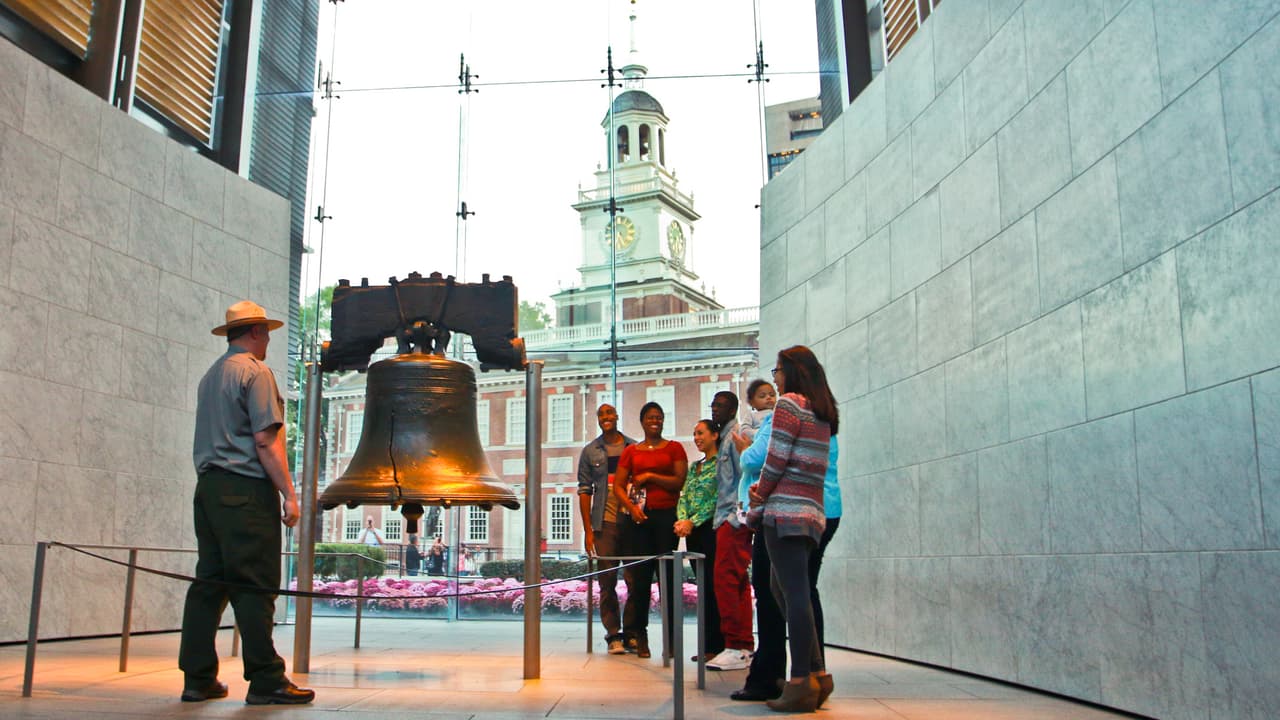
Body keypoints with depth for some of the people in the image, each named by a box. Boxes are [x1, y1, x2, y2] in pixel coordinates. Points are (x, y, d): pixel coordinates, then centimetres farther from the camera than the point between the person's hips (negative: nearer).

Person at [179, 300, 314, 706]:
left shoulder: (210, 375, 20)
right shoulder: (256, 371, -7)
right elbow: (265, 439, -15)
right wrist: (289, 493, -14)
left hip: (208, 487, 9)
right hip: (246, 490, -9)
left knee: (209, 582, 9)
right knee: (255, 586, -7)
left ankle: (198, 679, 12)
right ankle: (266, 682, -5)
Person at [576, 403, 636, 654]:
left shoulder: (635, 448, 8)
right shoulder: (590, 451, 8)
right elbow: (584, 491, 6)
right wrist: (588, 530, 0)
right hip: (605, 521, 0)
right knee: (607, 580, -1)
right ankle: (613, 634, 7)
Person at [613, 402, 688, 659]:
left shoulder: (674, 448, 9)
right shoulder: (631, 451, 14)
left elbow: (680, 481, -2)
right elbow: (618, 485, 9)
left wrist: (650, 476, -6)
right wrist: (631, 506, -8)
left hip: (667, 515, -1)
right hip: (638, 517, 2)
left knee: (668, 576, -2)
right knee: (640, 576, 2)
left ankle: (671, 638, 3)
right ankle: (639, 636, 8)